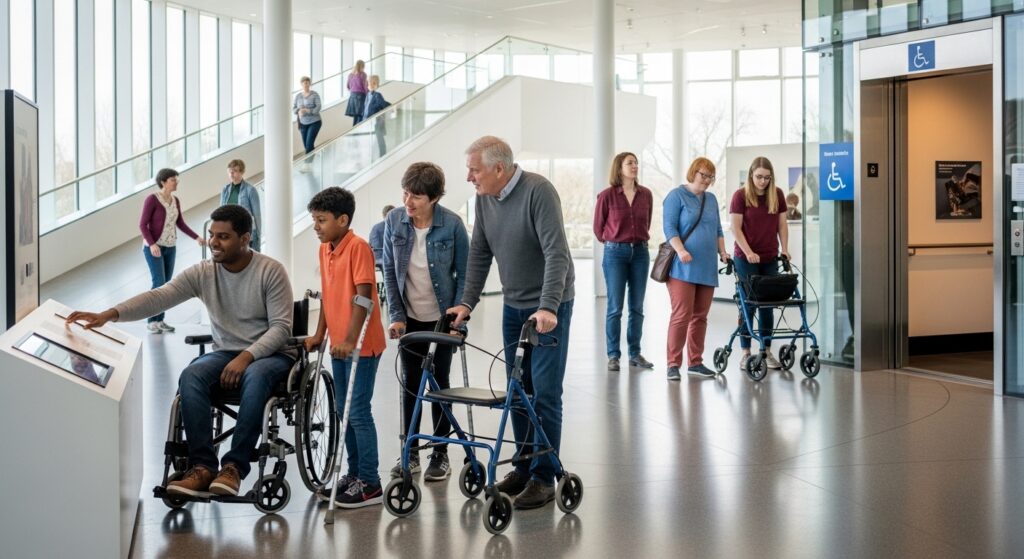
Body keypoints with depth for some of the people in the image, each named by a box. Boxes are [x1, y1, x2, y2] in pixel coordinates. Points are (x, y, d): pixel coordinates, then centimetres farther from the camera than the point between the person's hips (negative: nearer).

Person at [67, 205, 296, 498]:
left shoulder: (271, 271, -9)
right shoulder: (202, 273, 0)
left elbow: (281, 326, -13)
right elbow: (158, 297, -12)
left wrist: (247, 357, -26)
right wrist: (109, 314, -28)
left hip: (271, 354, -4)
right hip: (225, 353, 4)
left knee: (255, 376, -38)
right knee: (191, 375, -28)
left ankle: (234, 466, -33)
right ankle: (202, 466, -27)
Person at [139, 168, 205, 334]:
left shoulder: (175, 200, 6)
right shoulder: (152, 199, -15)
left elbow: (180, 224, 13)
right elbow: (142, 225, -16)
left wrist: (196, 237, 2)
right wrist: (152, 244, -28)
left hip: (170, 247, 7)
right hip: (153, 247, -7)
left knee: (166, 285, 6)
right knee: (159, 284, -14)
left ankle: (159, 320, 14)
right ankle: (151, 321, -4)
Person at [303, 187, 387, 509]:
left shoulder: (358, 247, -16)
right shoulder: (324, 250, 9)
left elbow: (363, 295, -21)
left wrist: (350, 340, -24)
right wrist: (319, 334, 14)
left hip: (360, 345, -8)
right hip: (337, 343, 9)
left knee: (358, 413, -5)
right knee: (345, 412, 15)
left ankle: (370, 484, 2)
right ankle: (355, 474, 26)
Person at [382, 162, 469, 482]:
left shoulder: (452, 224, -16)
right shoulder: (394, 222, -9)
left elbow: (464, 274, -8)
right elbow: (389, 272, -2)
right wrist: (396, 316, -6)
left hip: (441, 318, -2)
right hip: (410, 318, 2)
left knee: (439, 383, 6)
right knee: (410, 383, 7)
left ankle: (441, 454, 17)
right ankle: (410, 452, 18)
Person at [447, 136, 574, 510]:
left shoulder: (538, 191, -21)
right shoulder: (484, 198, 1)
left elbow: (556, 253, -27)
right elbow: (479, 253, 8)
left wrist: (547, 308, -34)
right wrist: (467, 302, 2)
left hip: (549, 308, -7)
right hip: (513, 306, 7)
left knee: (545, 392, -5)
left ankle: (543, 477, 2)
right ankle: (523, 466, 24)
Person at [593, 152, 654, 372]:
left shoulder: (646, 195, 4)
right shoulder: (607, 195, -6)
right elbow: (598, 227, 5)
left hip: (640, 252, 3)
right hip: (615, 253, -3)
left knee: (637, 307, 8)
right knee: (615, 308, -1)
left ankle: (635, 354, 16)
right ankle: (613, 355, 6)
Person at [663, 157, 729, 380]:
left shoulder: (711, 199, 19)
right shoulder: (677, 196, -1)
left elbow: (718, 230, 22)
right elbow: (670, 228, -8)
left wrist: (723, 252, 8)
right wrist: (681, 251, -21)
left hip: (707, 268, 6)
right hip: (683, 267, -6)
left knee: (700, 316, 7)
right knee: (682, 315, -11)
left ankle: (695, 362, 13)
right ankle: (673, 364, -7)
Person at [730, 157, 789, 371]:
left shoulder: (777, 195, 4)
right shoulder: (740, 196, -7)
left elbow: (782, 223, 9)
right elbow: (736, 228, -9)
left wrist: (785, 248, 0)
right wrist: (748, 252, -16)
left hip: (770, 258, 4)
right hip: (746, 259, -4)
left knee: (767, 305, 7)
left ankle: (766, 352, 13)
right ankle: (746, 353, 5)